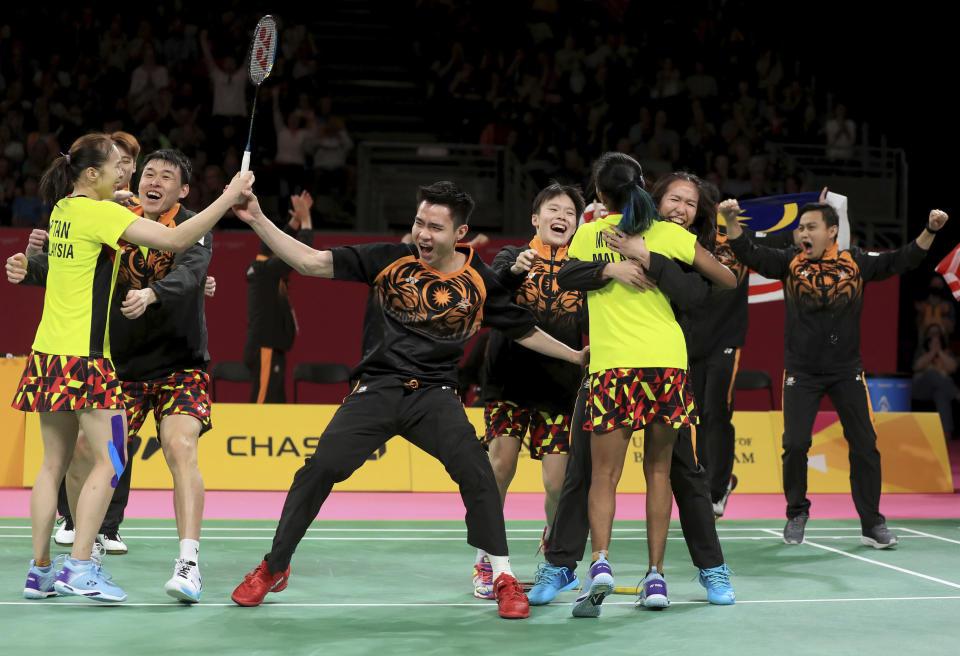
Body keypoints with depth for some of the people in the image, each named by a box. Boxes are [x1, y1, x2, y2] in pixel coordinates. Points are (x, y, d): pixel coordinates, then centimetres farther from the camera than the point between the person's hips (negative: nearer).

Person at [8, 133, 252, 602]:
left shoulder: (63, 209, 12)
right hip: (83, 356, -9)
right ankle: (80, 568, -10)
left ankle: (40, 571, 11)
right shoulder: (100, 213, -12)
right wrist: (227, 199, -15)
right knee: (110, 461, -6)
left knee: (54, 463, 10)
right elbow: (174, 241, -19)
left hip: (49, 353, 9)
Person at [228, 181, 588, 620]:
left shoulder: (480, 282, 2)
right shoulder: (389, 259, -1)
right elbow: (310, 262, -2)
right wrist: (258, 220, -10)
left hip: (434, 394, 0)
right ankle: (273, 567, 8)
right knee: (320, 468, -13)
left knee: (475, 471, -22)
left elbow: (524, 331, 16)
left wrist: (576, 356, 13)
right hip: (377, 387, 0)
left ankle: (503, 578, -6)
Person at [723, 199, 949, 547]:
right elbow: (750, 254, -9)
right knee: (795, 444, -4)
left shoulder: (855, 262, 1)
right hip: (801, 371, -1)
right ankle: (796, 515, 16)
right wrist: (731, 220, -24)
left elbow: (901, 261, 3)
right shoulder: (790, 263, 0)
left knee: (865, 445, 1)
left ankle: (872, 523, 11)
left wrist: (930, 231, -10)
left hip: (847, 371, 1)